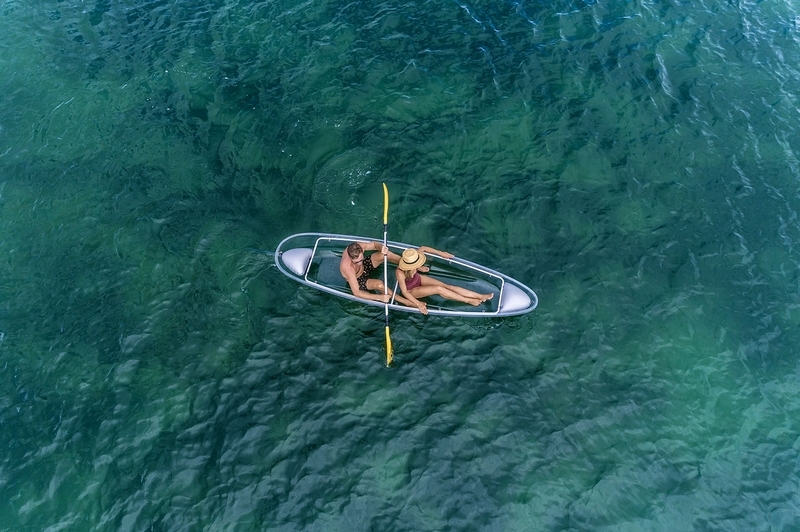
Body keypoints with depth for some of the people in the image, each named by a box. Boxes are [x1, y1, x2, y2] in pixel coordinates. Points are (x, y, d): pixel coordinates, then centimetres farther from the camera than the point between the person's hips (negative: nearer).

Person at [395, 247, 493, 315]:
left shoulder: (411, 258, -27)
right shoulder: (400, 273, -41)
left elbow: (423, 248, -8)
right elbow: (405, 292, -29)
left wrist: (441, 253, -6)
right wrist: (418, 304, -30)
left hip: (418, 279, 5)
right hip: (411, 290, -5)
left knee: (447, 286, -9)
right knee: (438, 289, -25)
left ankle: (481, 296, -12)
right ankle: (469, 300, -13)